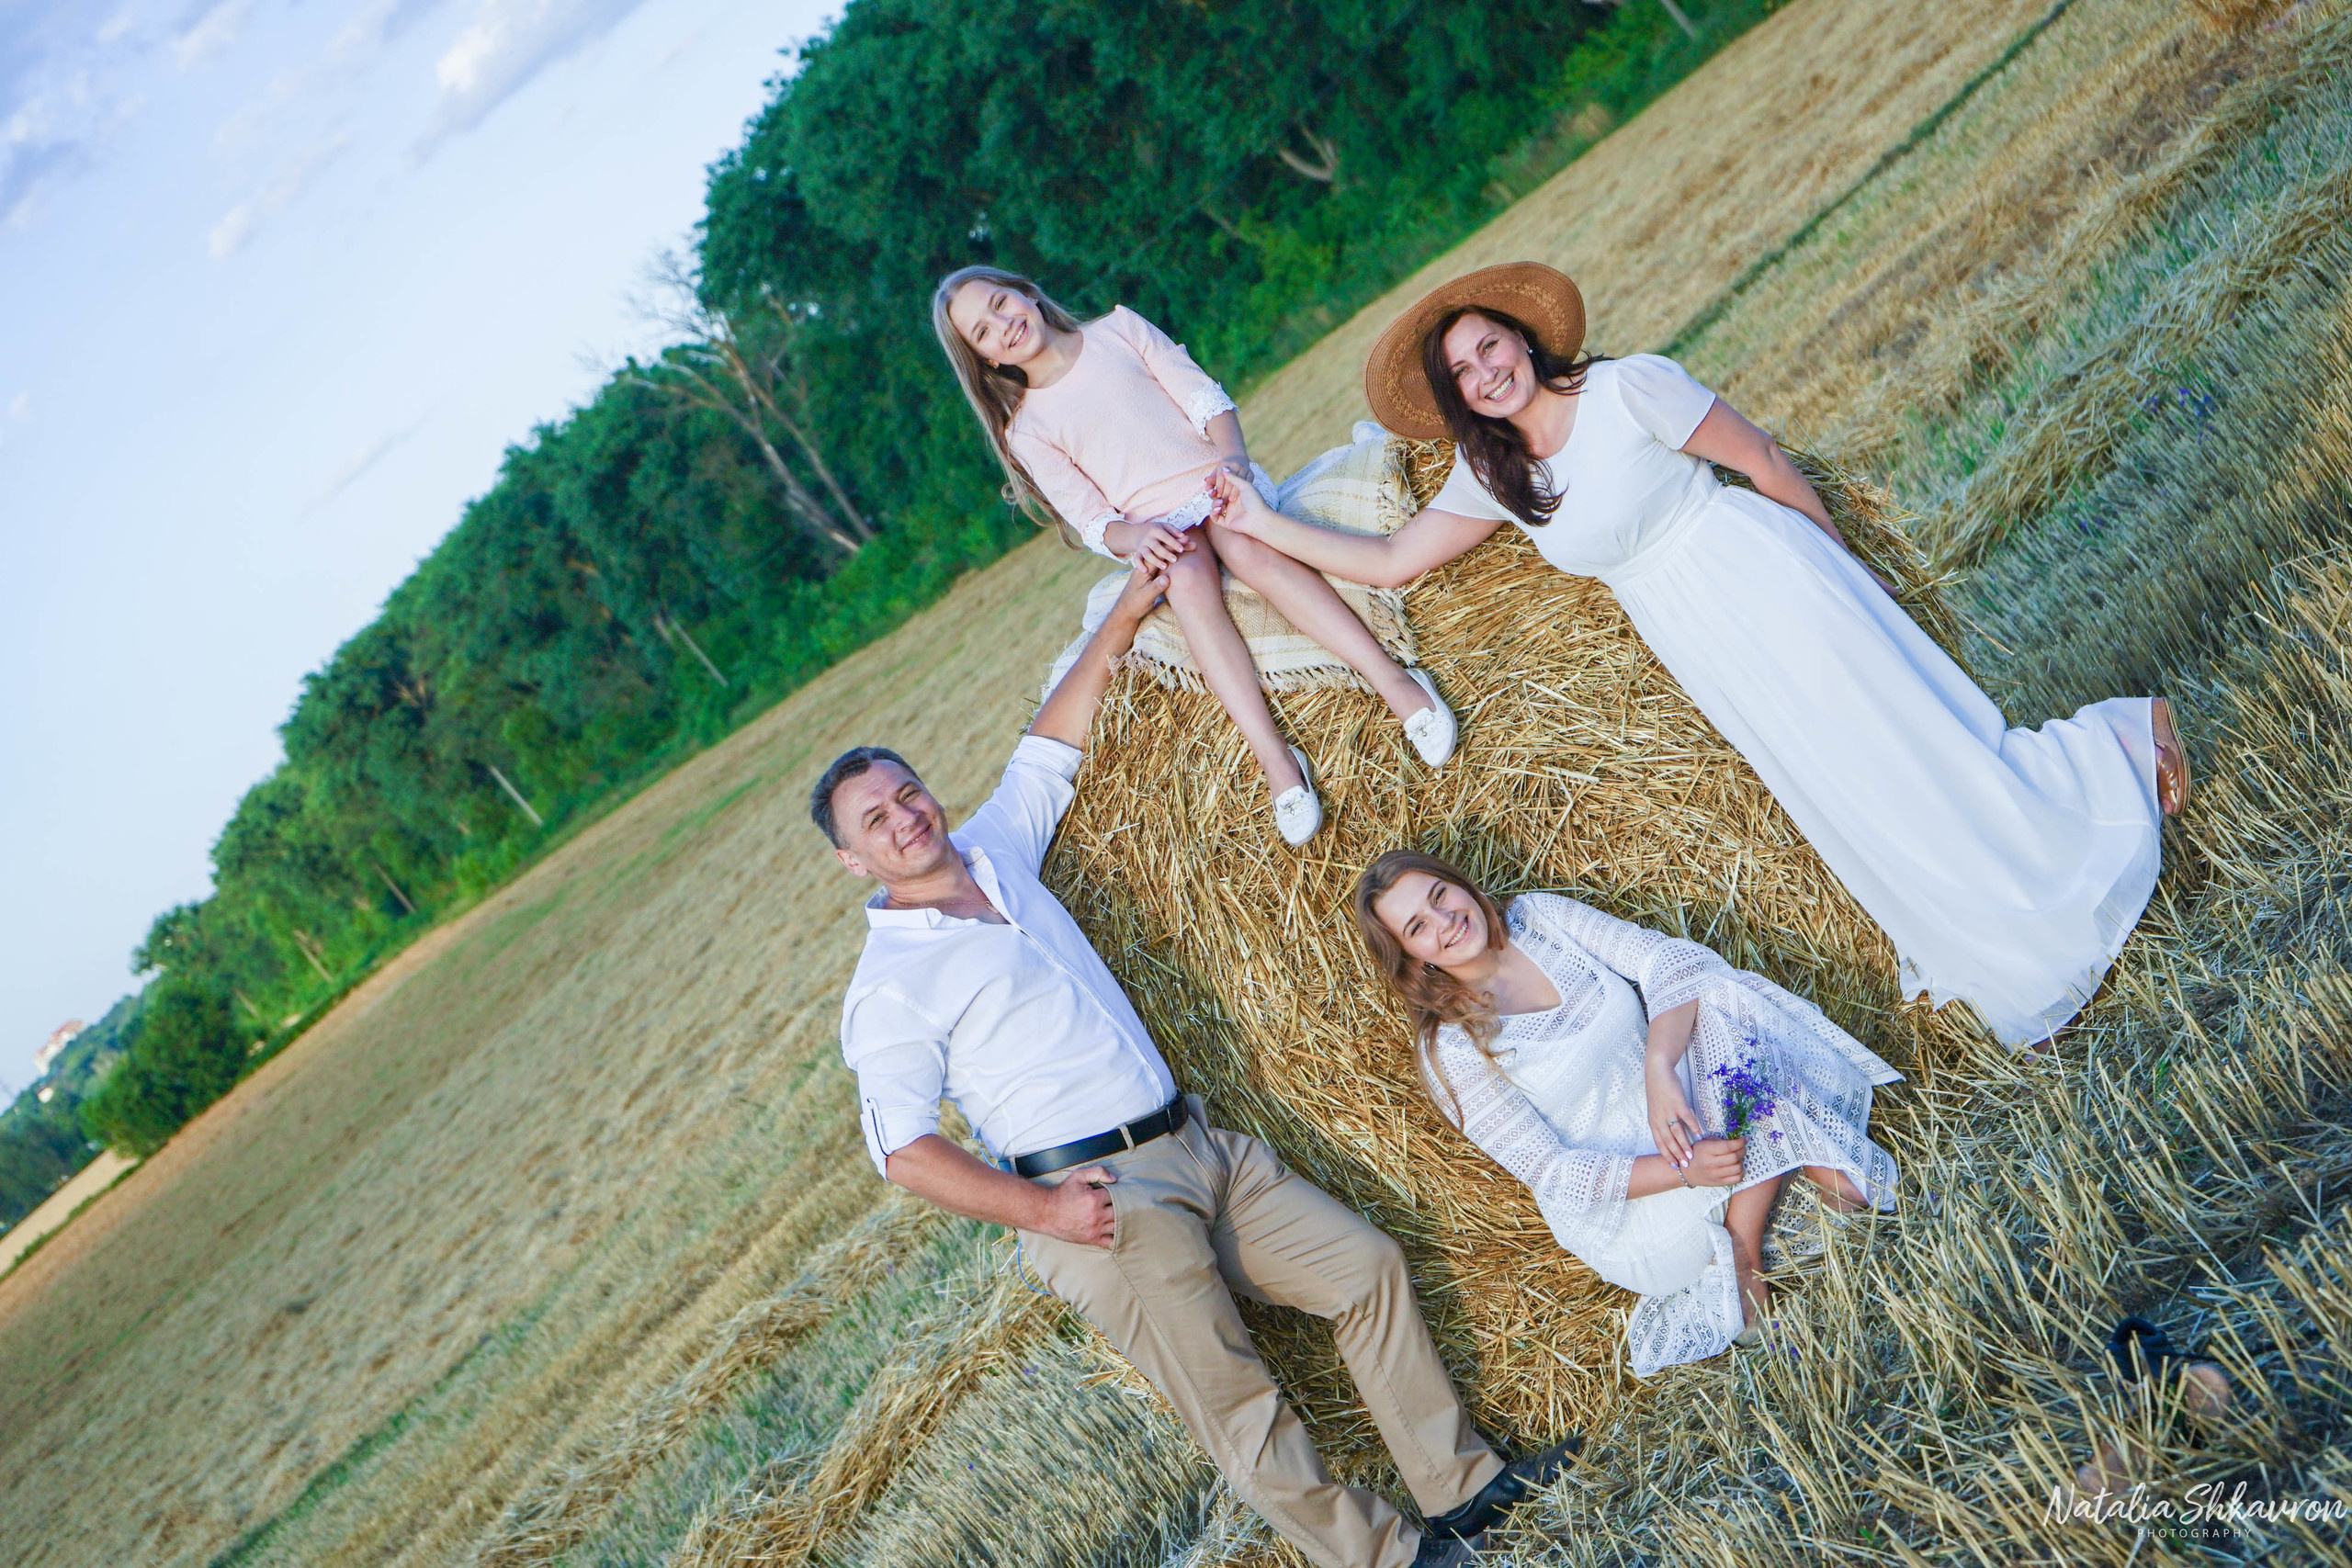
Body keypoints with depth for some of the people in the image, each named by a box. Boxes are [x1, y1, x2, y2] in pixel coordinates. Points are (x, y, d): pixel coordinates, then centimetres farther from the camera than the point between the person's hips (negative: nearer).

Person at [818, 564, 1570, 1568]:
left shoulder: (995, 848, 12)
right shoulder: (889, 985, -6)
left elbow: (1050, 744, 22)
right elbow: (902, 1150, -10)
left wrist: (1125, 616, 14)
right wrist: (1040, 1209, -18)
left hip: (1198, 1147, 7)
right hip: (1093, 1201, -7)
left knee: (1367, 1266, 4)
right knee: (1231, 1403, -10)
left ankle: (1458, 1484, 12)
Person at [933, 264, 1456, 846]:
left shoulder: (1118, 329, 14)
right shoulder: (1027, 432, 11)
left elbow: (1207, 398, 7)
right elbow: (1093, 523, 2)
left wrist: (1233, 457, -13)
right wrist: (1136, 536, -21)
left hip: (1219, 485, 1)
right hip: (1156, 530, 0)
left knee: (1245, 548, -35)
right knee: (1188, 580, -36)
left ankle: (1394, 679, -40)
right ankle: (1274, 755, -44)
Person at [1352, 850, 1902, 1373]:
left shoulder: (1540, 916, -1)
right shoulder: (1448, 1050, -14)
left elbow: (1672, 960, -10)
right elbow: (1549, 1170, -16)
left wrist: (1659, 1068, -28)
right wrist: (1684, 1171, -28)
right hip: (1624, 1204, -5)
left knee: (1723, 1007, -23)